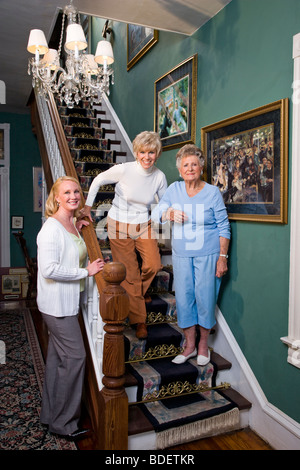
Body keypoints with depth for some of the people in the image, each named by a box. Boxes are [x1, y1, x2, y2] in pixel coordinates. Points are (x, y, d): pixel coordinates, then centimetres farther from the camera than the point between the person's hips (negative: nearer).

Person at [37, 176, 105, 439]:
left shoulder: (72, 224, 10)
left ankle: (51, 416, 33)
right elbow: (49, 269, -26)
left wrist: (79, 228, 13)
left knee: (57, 357, 17)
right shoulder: (51, 228, -18)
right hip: (57, 303, -9)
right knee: (75, 356, -4)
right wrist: (86, 271, -19)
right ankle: (63, 423, 14)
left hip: (67, 302, 9)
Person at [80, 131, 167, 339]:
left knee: (154, 265, -16)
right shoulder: (123, 170, -15)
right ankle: (139, 320, 17)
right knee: (129, 273, 1)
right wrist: (88, 206, 1)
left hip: (144, 225, 3)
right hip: (119, 226, -2)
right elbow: (98, 180, 0)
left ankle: (137, 294, 20)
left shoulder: (159, 177, -6)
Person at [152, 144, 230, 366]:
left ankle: (203, 345, 25)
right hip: (181, 255, 3)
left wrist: (223, 257, -8)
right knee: (184, 298, 8)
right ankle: (190, 345, 26)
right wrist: (169, 214, -19)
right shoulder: (174, 189, 3)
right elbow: (155, 213, 4)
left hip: (207, 255, -3)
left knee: (205, 297, 3)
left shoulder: (212, 192, -5)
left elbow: (224, 227, -4)